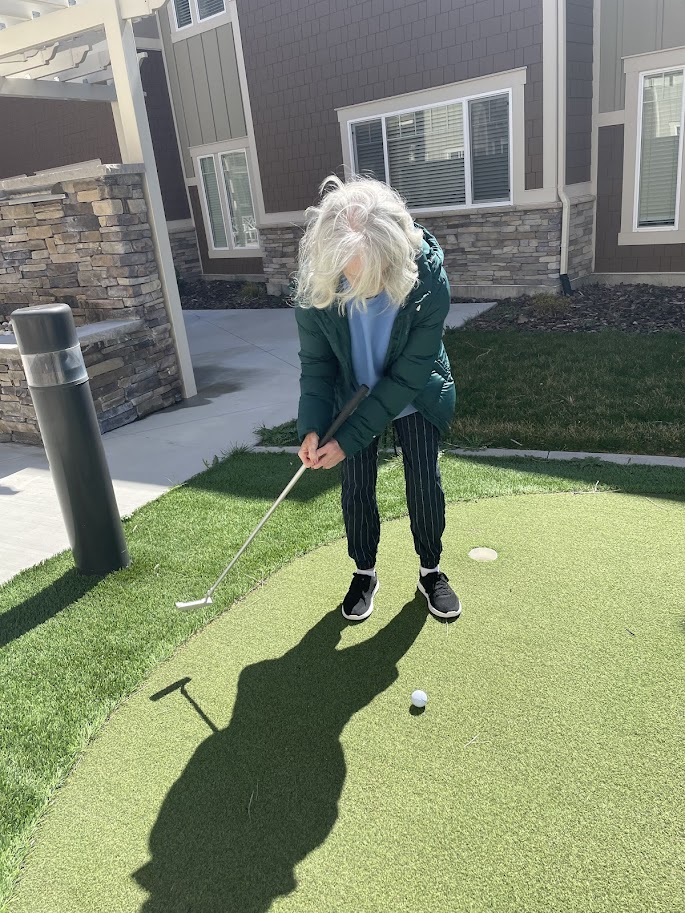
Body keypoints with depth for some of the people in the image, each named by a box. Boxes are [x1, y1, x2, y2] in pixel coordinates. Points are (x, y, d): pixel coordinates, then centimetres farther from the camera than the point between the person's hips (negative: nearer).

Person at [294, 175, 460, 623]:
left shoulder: (427, 278, -32)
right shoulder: (315, 281, -26)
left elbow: (409, 374, -27)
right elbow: (316, 361, -11)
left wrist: (349, 439, -27)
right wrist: (312, 427, -24)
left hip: (415, 396, -1)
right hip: (352, 397, 2)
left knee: (425, 482, 4)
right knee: (357, 488, 6)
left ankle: (431, 571, 28)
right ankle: (365, 573, 29)